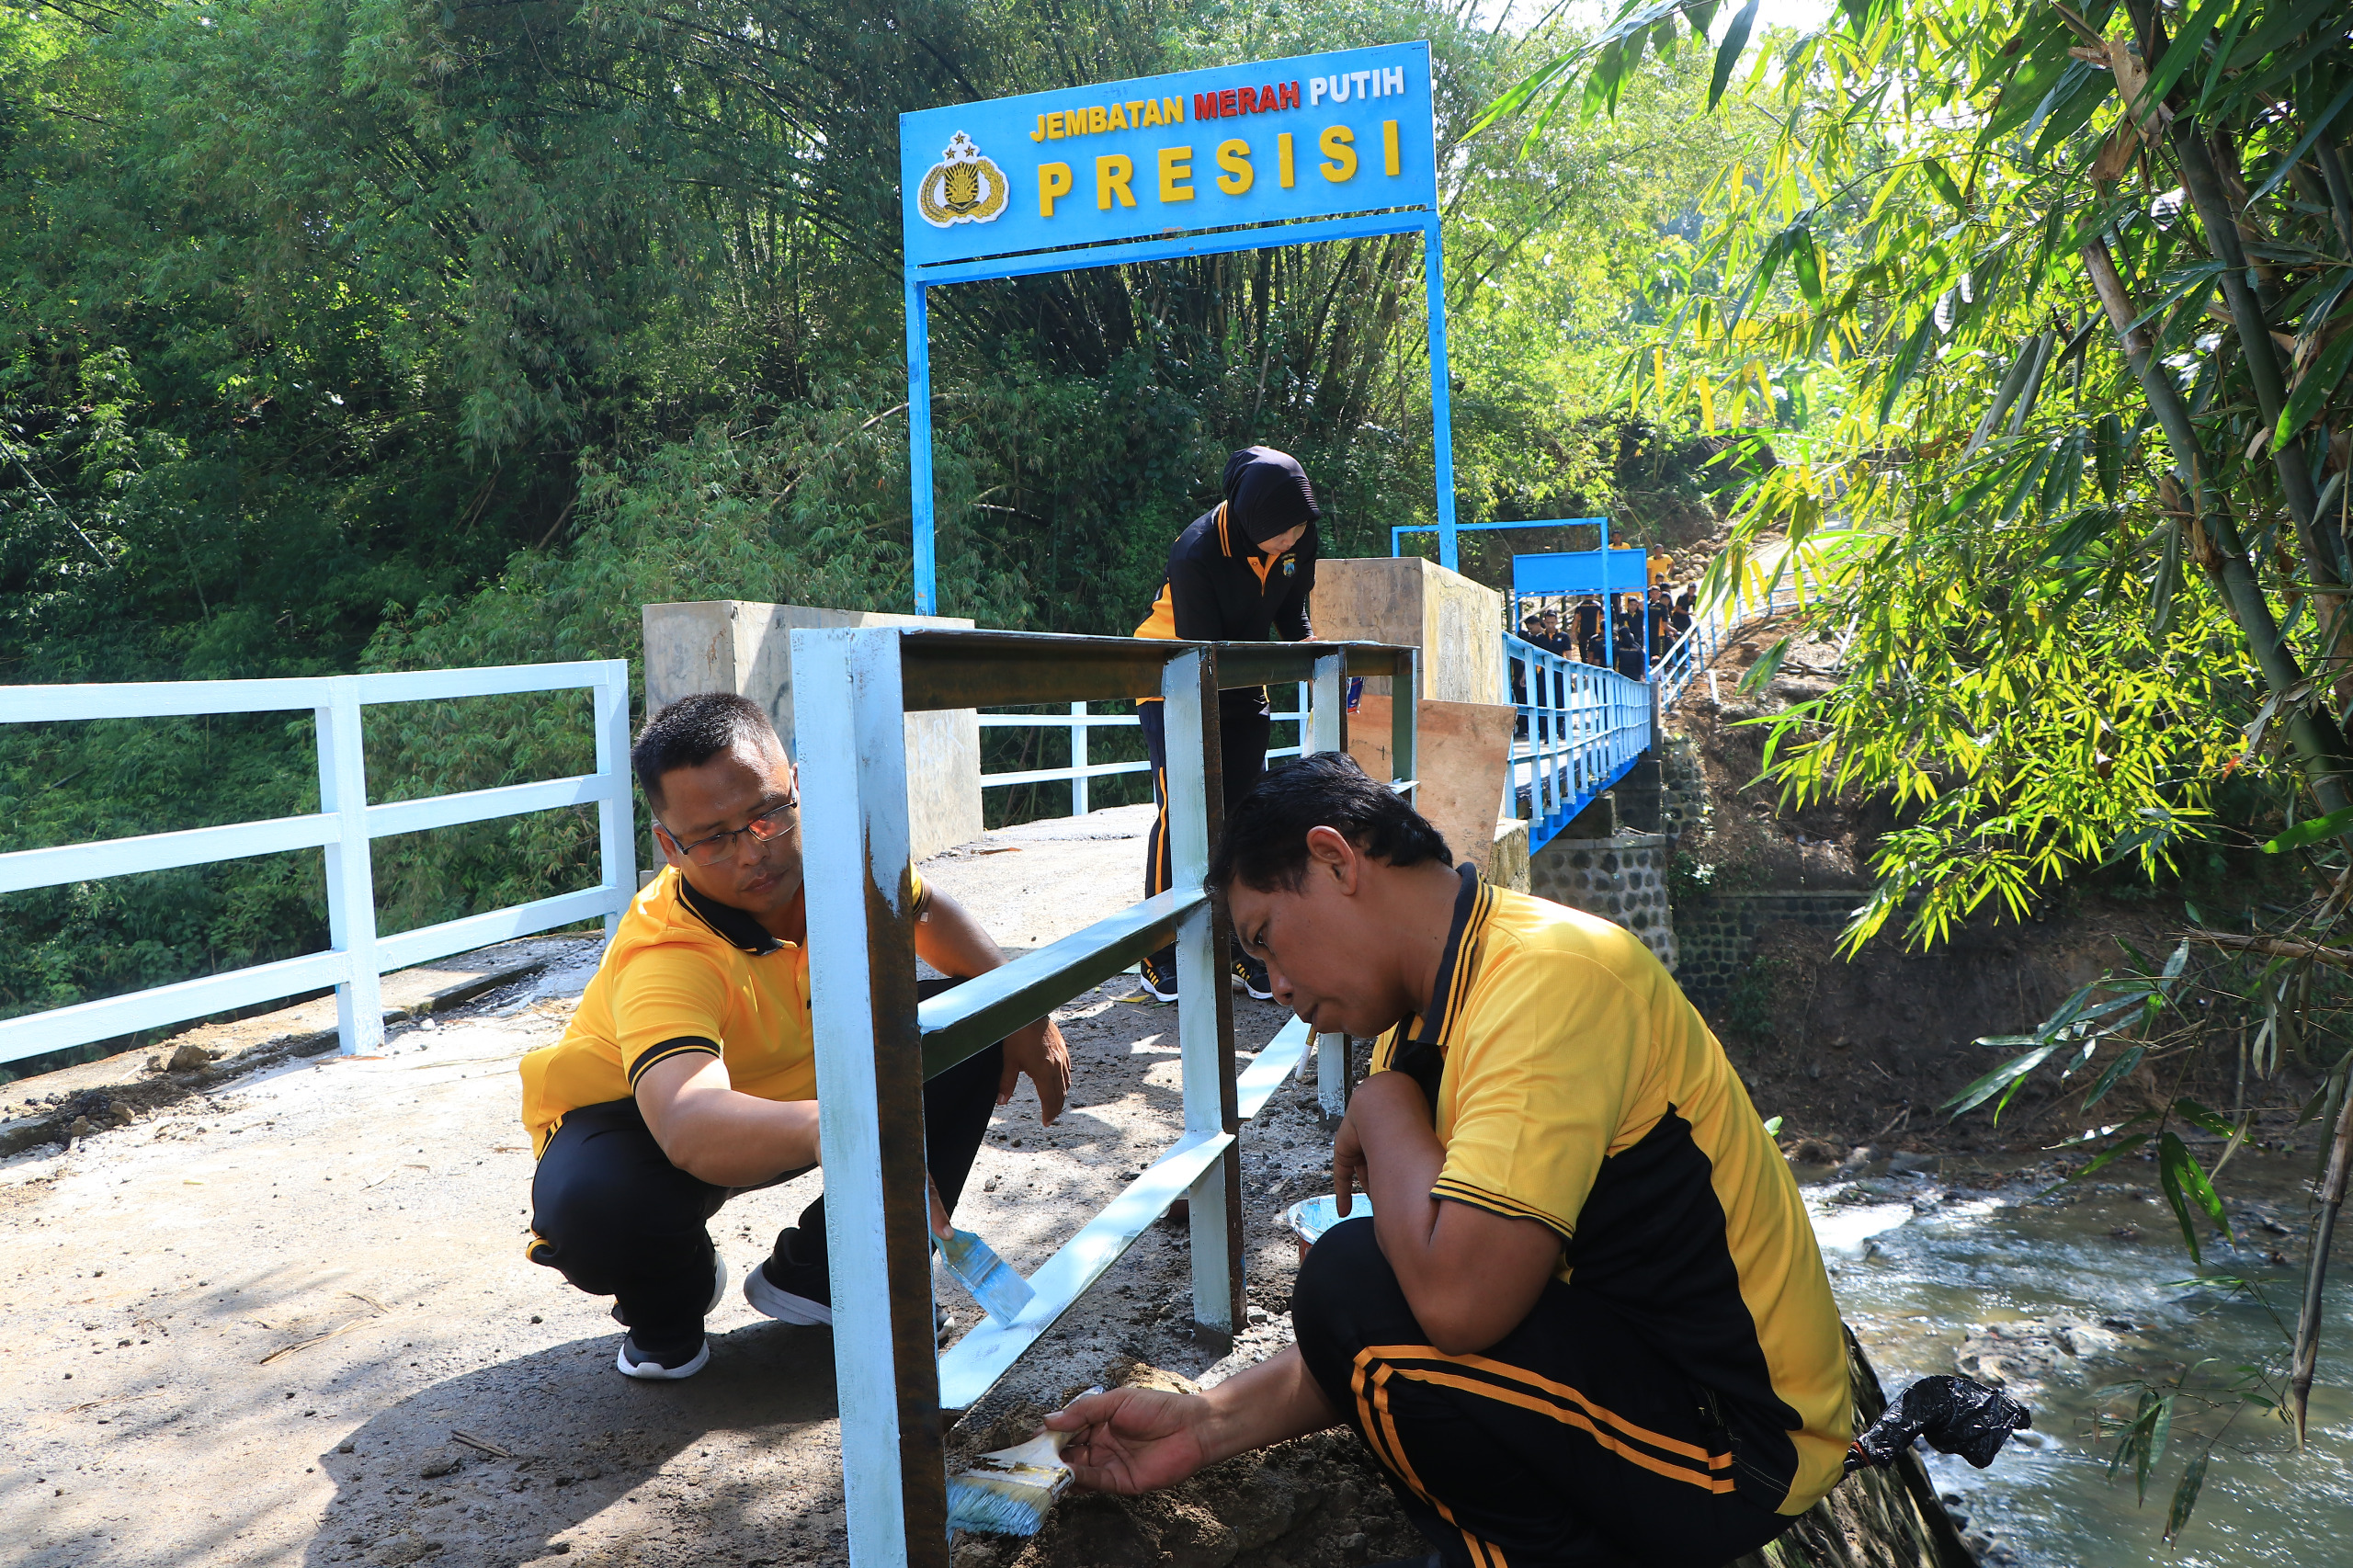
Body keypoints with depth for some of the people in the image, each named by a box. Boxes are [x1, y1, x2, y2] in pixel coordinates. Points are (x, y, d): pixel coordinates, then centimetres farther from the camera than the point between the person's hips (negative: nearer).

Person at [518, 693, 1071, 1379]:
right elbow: (692, 1128, -57)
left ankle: (815, 1271, 2)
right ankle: (666, 1310, 1)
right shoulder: (664, 957, -39)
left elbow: (926, 913, 4)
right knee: (592, 1202, -40)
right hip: (639, 1119, -6)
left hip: (794, 1088, 6)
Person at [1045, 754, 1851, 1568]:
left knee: (1356, 1282, -23)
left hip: (1737, 1441, -10)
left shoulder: (1553, 973, -25)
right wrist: (1211, 1423, -2)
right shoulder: (1434, 1024, 6)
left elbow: (1458, 1299, -35)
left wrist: (1381, 1108, -16)